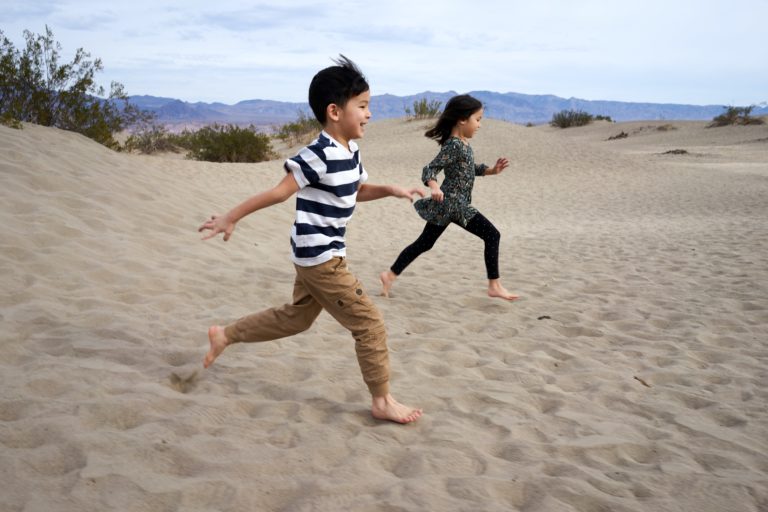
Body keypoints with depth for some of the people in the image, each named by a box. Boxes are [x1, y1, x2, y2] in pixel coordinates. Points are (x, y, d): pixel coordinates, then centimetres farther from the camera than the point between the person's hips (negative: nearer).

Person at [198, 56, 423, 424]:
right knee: (369, 324, -3)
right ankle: (382, 401, 10)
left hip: (321, 255, 10)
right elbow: (279, 192, -22)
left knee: (296, 318, 24)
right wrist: (230, 218, -17)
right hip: (319, 257, -10)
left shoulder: (350, 153, 6)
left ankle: (225, 335, 37)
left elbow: (356, 192, 22)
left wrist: (391, 190, 7)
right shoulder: (318, 155, -23)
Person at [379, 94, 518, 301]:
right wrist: (434, 187, -43)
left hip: (447, 205, 10)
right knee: (492, 235, -5)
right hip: (453, 203, -10)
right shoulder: (454, 145, -19)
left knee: (424, 243, 16)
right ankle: (494, 286, -1)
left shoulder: (463, 143, 10)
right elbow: (429, 170, -24)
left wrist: (492, 170, 9)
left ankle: (391, 274, 20)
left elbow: (472, 168, 23)